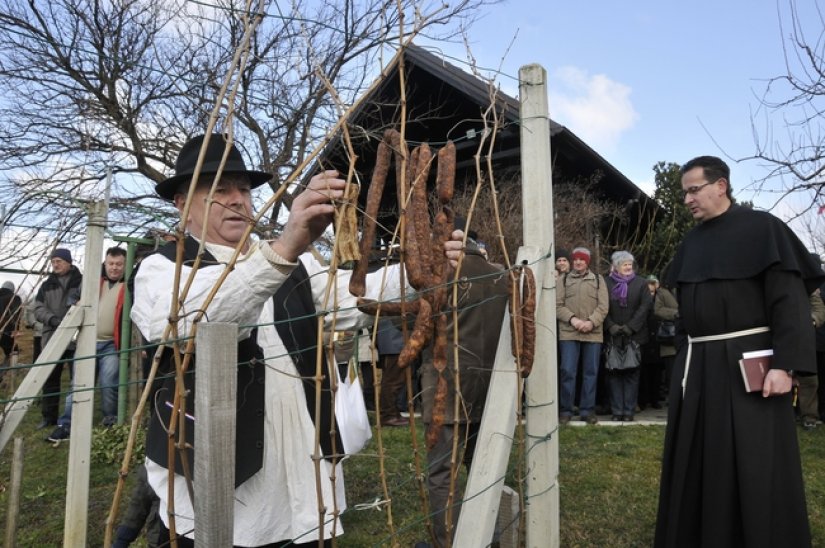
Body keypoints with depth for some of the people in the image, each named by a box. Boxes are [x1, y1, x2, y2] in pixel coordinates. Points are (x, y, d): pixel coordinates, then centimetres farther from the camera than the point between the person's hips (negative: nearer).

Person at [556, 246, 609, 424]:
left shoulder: (598, 280, 9)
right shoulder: (563, 279, 7)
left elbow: (603, 307, 0)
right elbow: (557, 305, 0)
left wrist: (591, 322, -15)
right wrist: (572, 319, -14)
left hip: (593, 333, 1)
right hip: (568, 332, -1)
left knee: (591, 372, 6)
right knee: (568, 371, -2)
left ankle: (587, 410, 15)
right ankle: (565, 410, 7)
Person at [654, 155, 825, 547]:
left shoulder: (761, 228, -6)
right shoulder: (691, 242, 11)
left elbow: (789, 298, -12)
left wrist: (785, 365, -20)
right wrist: (686, 358, 13)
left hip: (748, 362, -6)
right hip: (696, 364, 6)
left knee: (755, 464, 0)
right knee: (697, 462, 11)